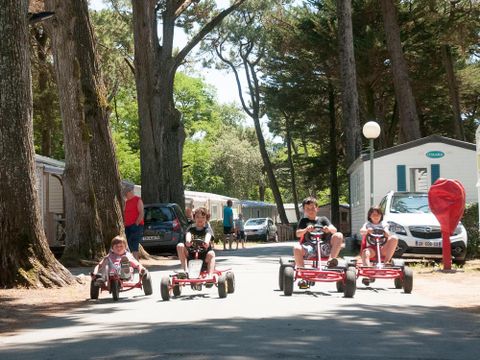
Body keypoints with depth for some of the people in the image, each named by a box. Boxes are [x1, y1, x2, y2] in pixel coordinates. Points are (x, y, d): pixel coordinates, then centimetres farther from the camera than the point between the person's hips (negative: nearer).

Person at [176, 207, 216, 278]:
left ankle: (210, 276, -42)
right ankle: (185, 270, -24)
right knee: (180, 246, -19)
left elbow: (208, 235, -23)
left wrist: (207, 242, -49)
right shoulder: (191, 228, 7)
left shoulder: (207, 229, 1)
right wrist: (188, 241, -42)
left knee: (211, 253, -32)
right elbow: (188, 234, -17)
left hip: (204, 257, -2)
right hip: (190, 255, 2)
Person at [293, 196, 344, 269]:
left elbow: (334, 230, 5)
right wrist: (306, 230, -20)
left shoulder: (323, 219, 19)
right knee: (297, 248, -34)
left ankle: (331, 260, -30)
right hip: (309, 246, -1)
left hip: (324, 247, 1)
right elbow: (298, 234, 2)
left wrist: (329, 229, -20)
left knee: (339, 235, -23)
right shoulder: (304, 221, 18)